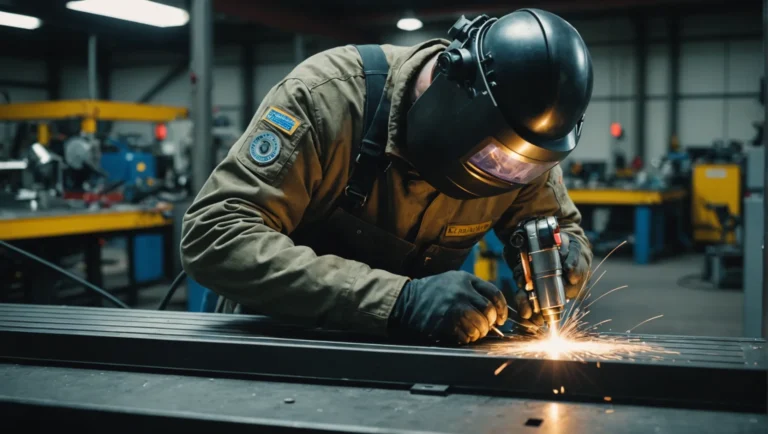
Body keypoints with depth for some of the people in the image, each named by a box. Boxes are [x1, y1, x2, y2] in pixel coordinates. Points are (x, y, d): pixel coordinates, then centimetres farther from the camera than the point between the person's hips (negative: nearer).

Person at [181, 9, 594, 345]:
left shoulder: (520, 147, -12)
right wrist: (397, 300, -41)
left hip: (398, 346, 4)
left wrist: (563, 260, -21)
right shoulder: (329, 95, -27)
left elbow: (564, 229, 4)